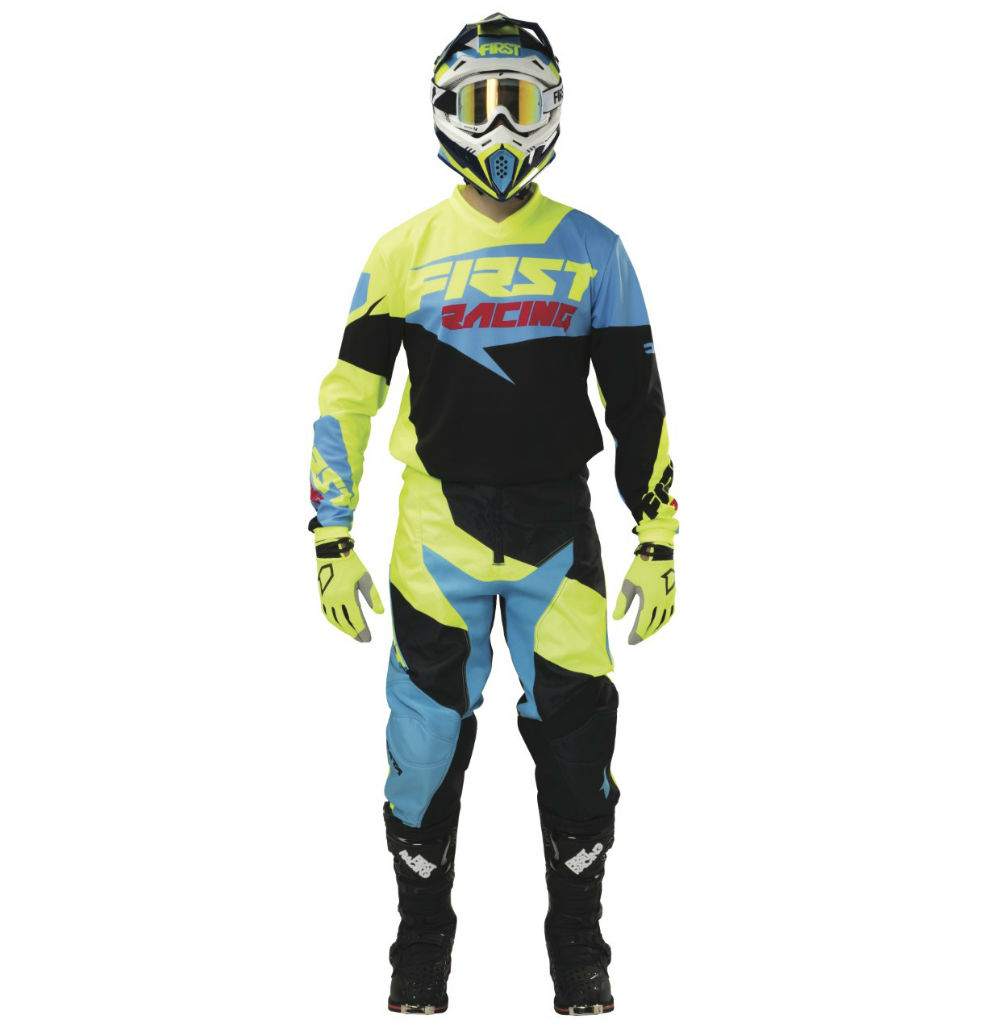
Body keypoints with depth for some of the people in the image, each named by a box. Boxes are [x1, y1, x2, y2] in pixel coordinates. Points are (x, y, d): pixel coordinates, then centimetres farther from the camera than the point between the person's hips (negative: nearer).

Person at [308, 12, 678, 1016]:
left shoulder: (592, 251, 5)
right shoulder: (406, 250, 3)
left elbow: (638, 406, 8)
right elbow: (346, 399, 6)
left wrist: (658, 540, 4)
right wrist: (332, 542, 2)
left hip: (558, 522, 0)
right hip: (438, 525, 0)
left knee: (575, 735, 0)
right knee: (428, 736, 2)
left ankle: (580, 952, 18)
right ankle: (421, 952, 20)